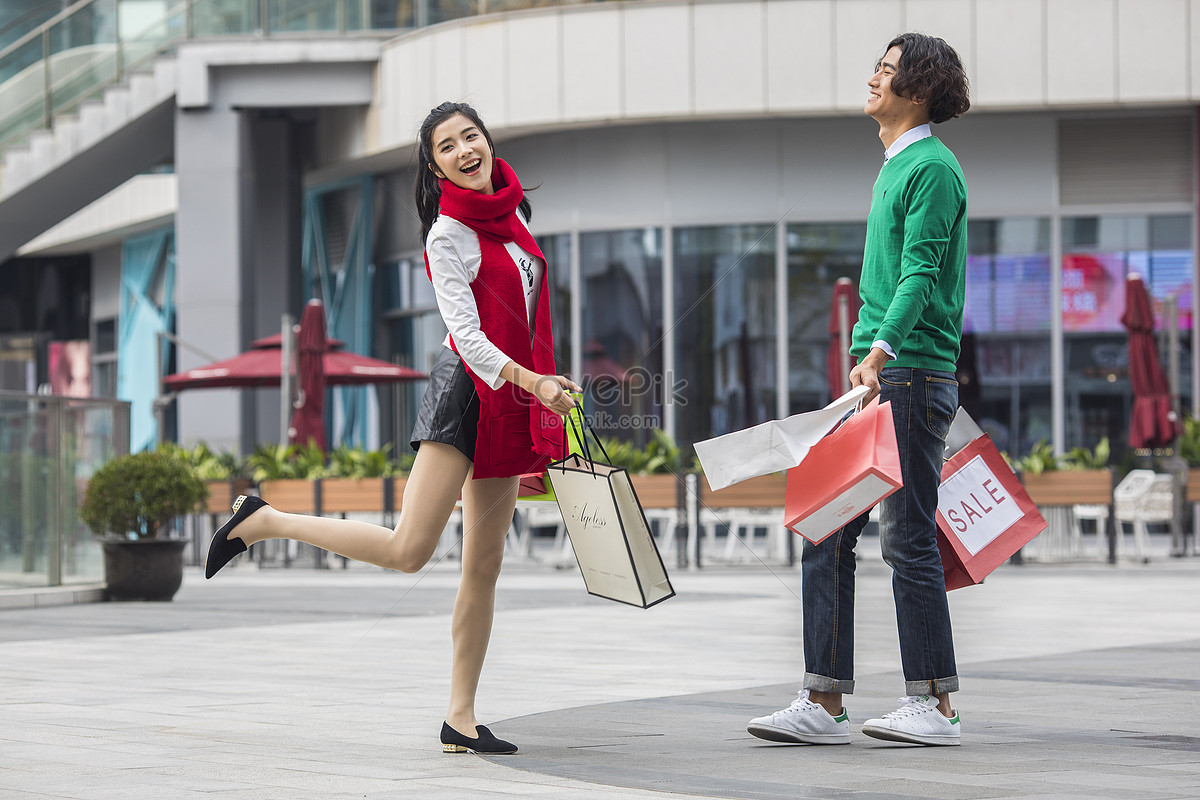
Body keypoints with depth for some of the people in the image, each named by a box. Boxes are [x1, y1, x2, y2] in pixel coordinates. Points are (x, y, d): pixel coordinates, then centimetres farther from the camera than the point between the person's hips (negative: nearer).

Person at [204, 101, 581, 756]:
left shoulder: (511, 211, 13)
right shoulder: (448, 235, -11)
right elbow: (466, 333, -19)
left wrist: (549, 401, 24)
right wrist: (531, 382, -33)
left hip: (512, 405, 8)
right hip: (466, 390, -7)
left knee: (484, 567, 6)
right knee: (407, 551, -18)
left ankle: (460, 717, 9)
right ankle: (263, 522, -3)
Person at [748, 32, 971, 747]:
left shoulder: (932, 167, -9)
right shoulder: (893, 169, 21)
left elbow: (920, 274, -19)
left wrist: (882, 351, -28)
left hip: (914, 375, -10)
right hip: (877, 376, 10)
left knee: (909, 539, -5)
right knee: (827, 531, 5)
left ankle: (935, 706, 4)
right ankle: (825, 703, 7)